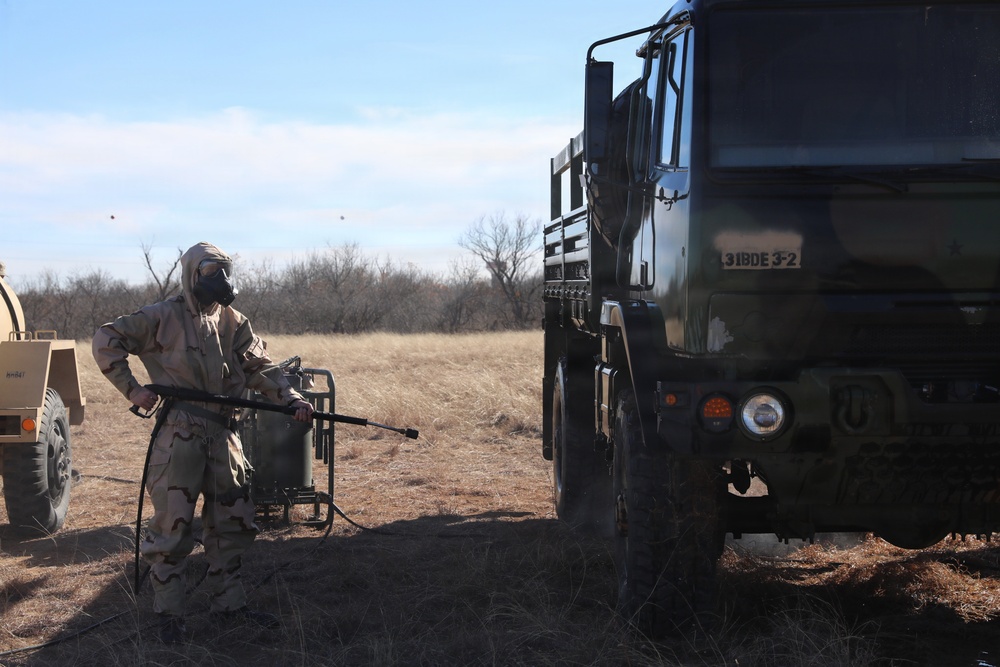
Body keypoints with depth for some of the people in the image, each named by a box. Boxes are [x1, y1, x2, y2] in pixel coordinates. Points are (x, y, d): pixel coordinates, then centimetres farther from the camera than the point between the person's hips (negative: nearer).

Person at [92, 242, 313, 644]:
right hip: (179, 436, -6)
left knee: (232, 523, 11)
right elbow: (106, 340, -5)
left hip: (223, 436, 6)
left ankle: (229, 603, 24)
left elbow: (261, 368, 4)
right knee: (172, 527, -2)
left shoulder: (232, 322, 10)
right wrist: (133, 390, -11)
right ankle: (168, 614, 9)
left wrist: (291, 400, -12)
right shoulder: (164, 318, -6)